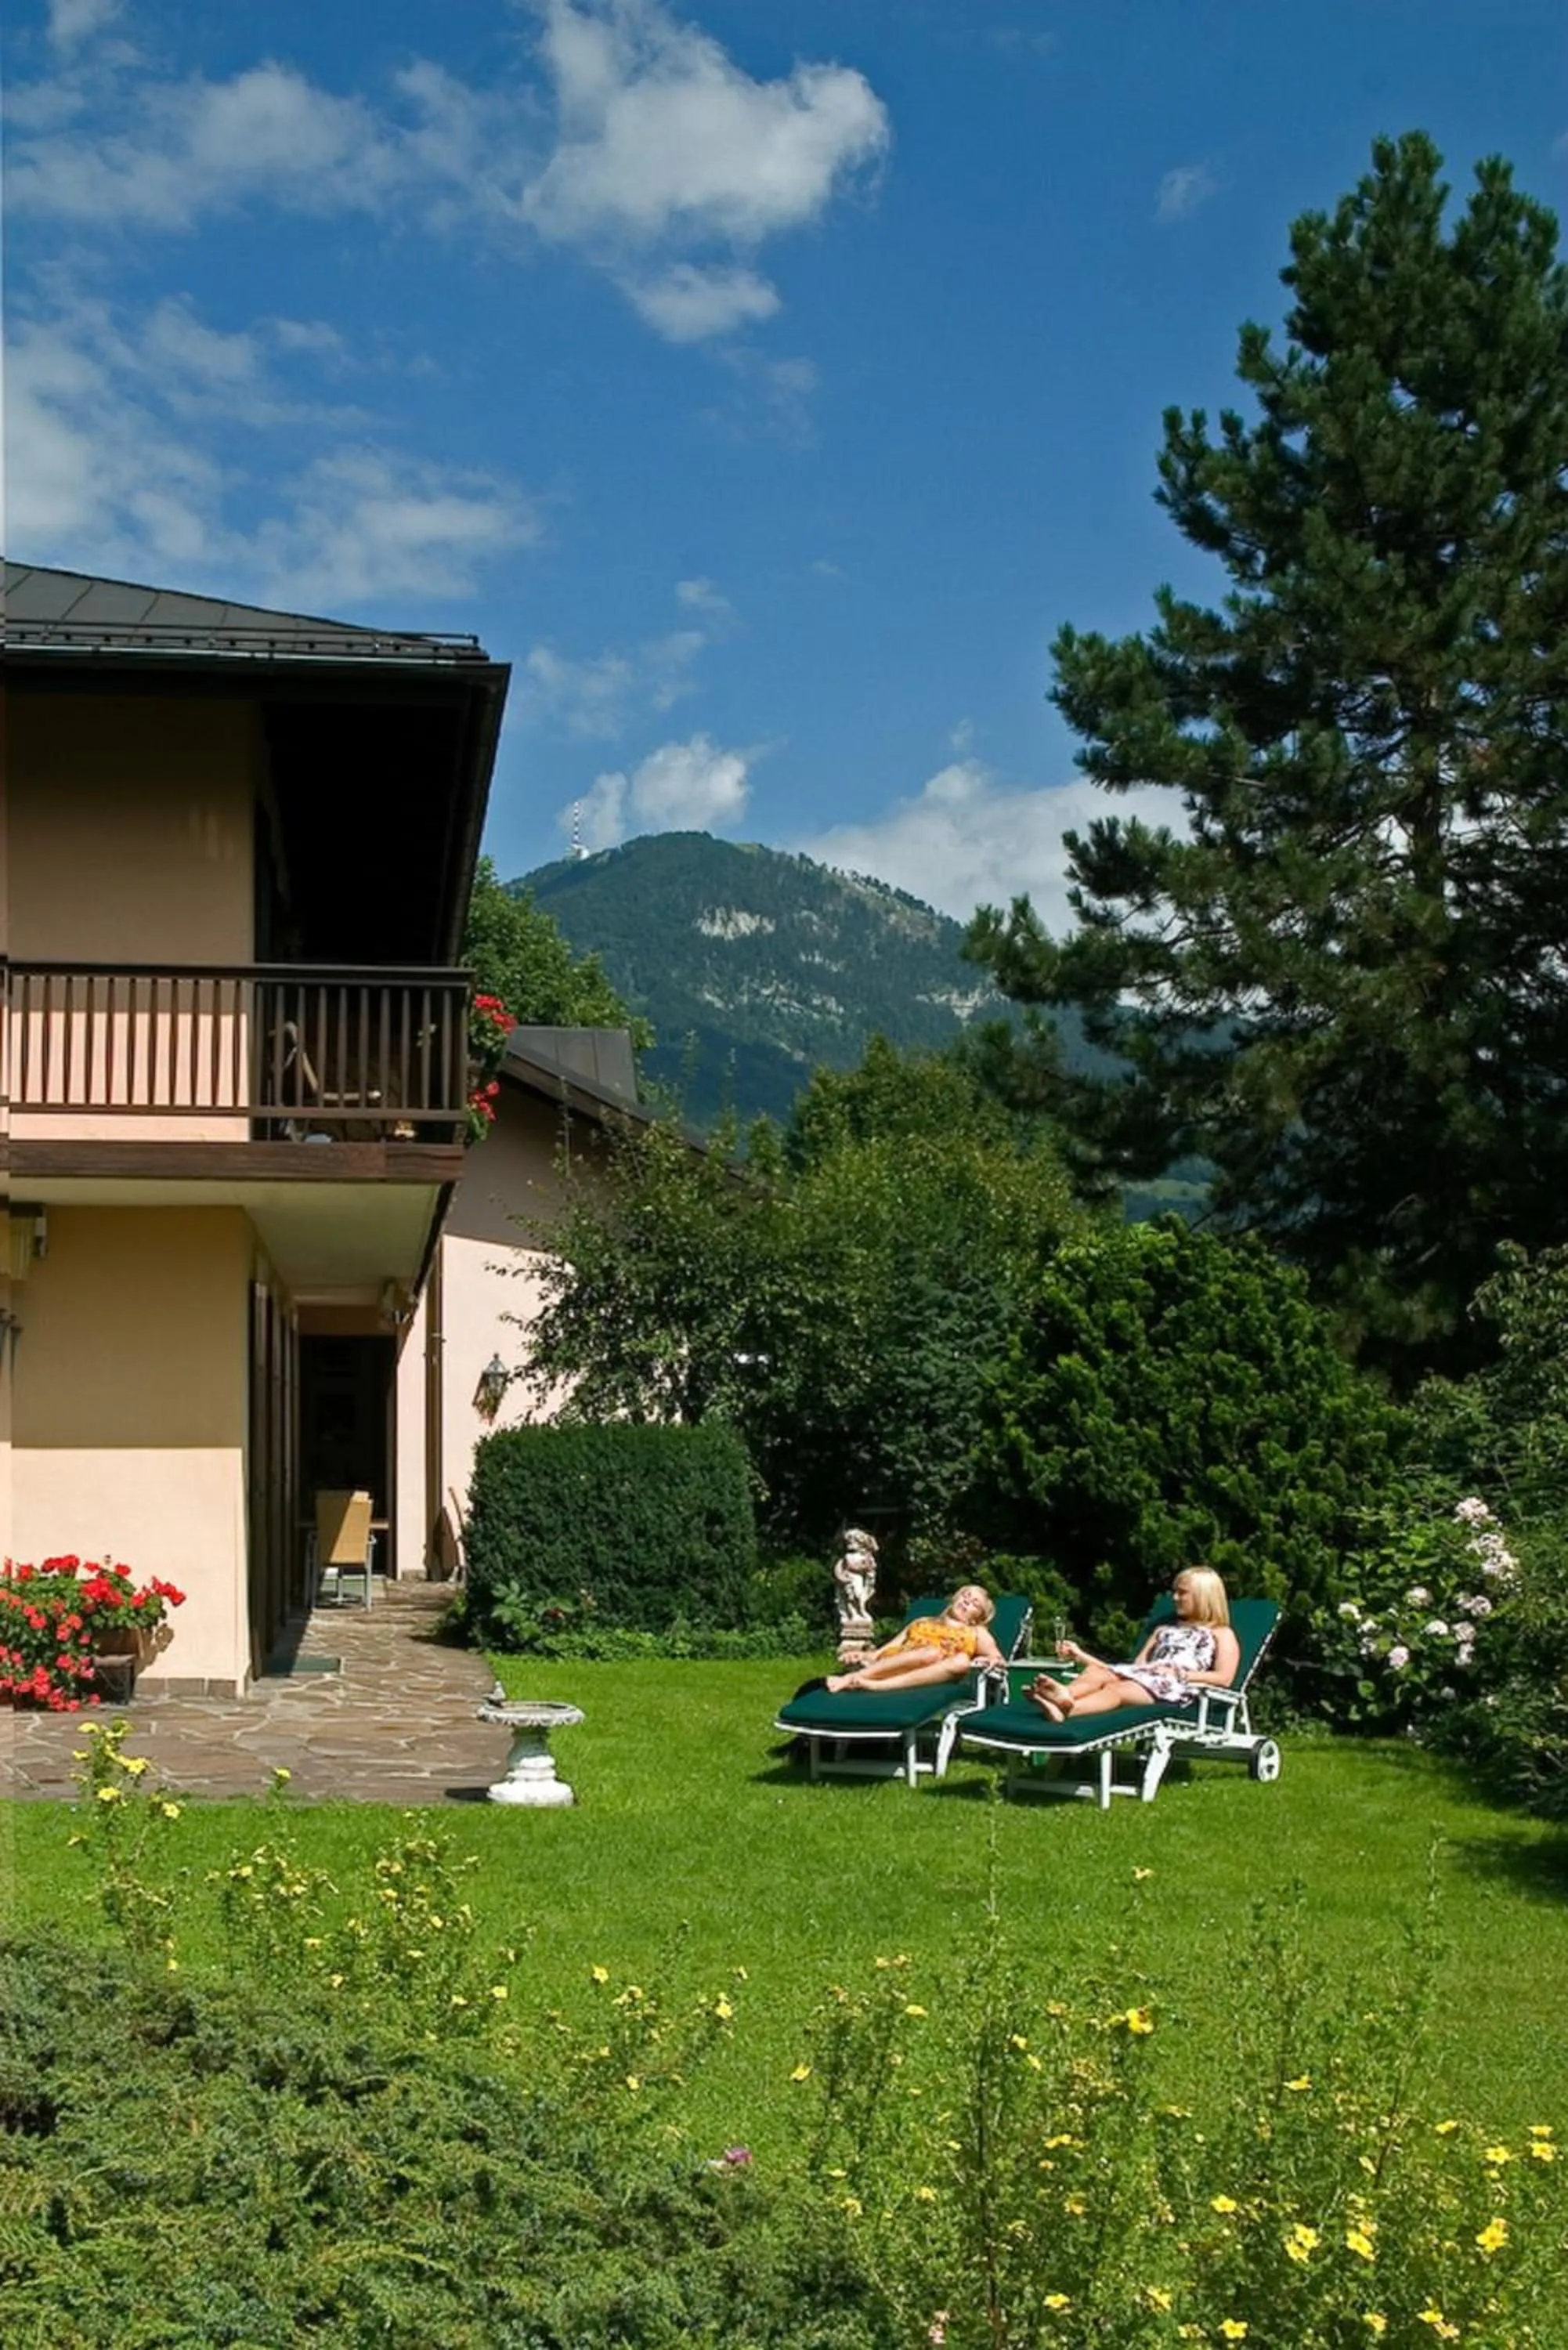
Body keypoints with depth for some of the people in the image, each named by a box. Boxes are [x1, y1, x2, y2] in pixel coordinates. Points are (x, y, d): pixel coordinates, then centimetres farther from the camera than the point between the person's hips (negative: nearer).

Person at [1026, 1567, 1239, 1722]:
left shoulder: (1221, 1634, 21)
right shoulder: (1164, 1630, 38)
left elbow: (1224, 1678, 2)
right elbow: (1136, 1666, 26)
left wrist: (1180, 1674, -9)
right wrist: (1082, 1656, 18)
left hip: (1175, 1687, -6)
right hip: (1143, 1677, 6)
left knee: (1117, 1688, -37)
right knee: (1097, 1673, -29)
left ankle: (1067, 1708, -68)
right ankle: (1064, 1695, -64)